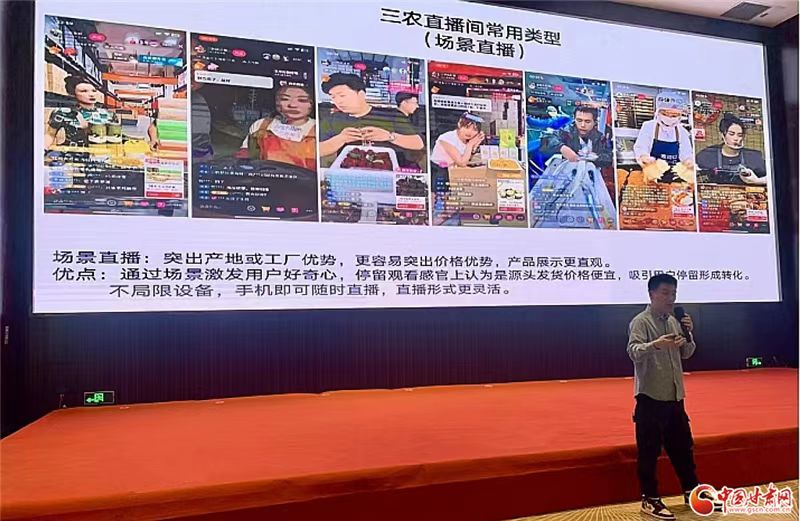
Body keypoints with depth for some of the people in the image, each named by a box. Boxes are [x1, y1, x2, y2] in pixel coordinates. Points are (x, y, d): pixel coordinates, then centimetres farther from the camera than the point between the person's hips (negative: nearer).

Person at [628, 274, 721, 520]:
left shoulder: (674, 321, 10)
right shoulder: (640, 321, -12)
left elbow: (686, 354, 16)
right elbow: (634, 352, -25)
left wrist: (688, 334, -3)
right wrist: (656, 344, -43)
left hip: (674, 397, 7)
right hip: (650, 397, -7)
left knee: (683, 446, 18)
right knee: (649, 451, 0)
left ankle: (692, 492, 33)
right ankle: (650, 499, 11)